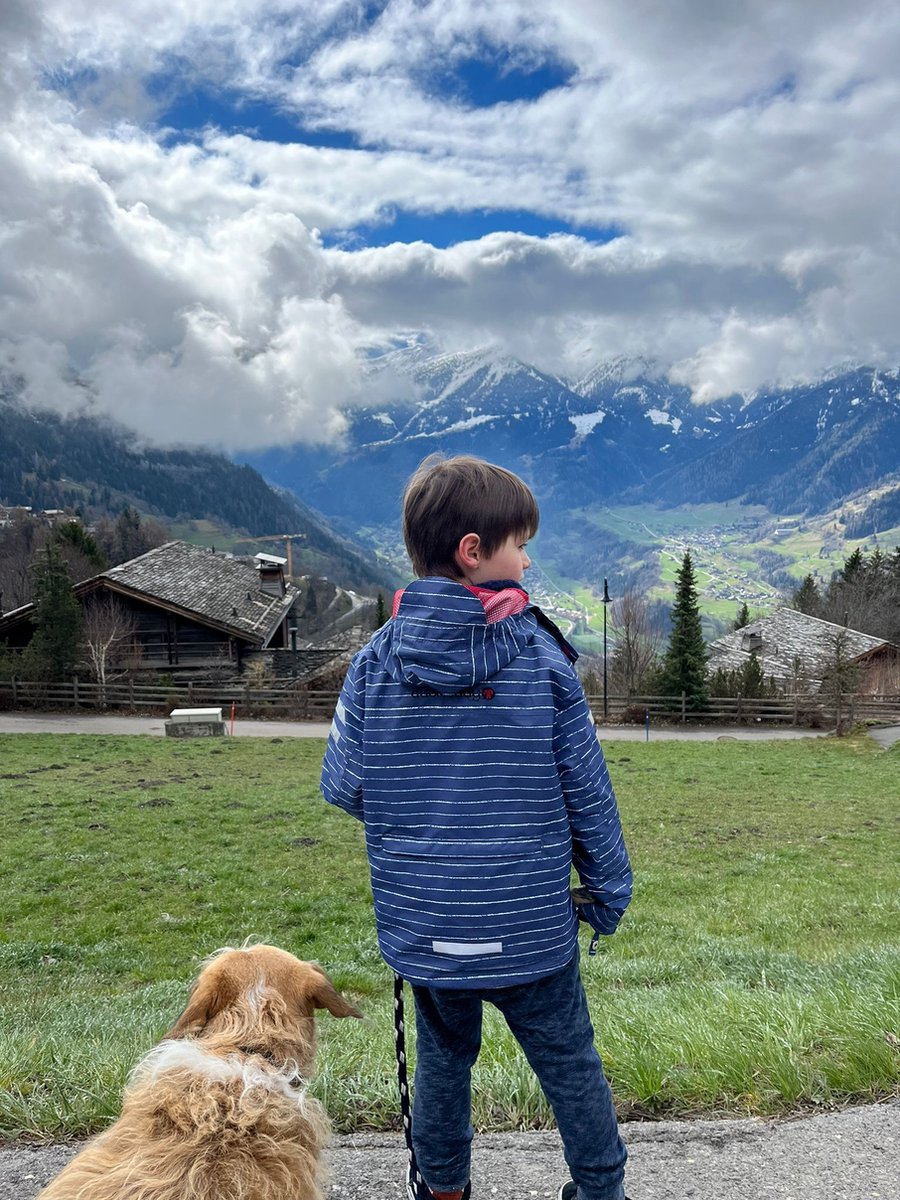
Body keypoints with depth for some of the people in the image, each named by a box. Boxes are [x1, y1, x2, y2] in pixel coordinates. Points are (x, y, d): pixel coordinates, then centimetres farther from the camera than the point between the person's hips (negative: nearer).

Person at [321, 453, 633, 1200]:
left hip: (422, 927, 3)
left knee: (443, 1058, 25)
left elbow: (342, 787, -2)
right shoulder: (540, 655, -13)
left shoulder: (375, 661, -8)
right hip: (531, 927, -2)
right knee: (571, 1065, 19)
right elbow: (587, 790, -7)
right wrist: (609, 891, 6)